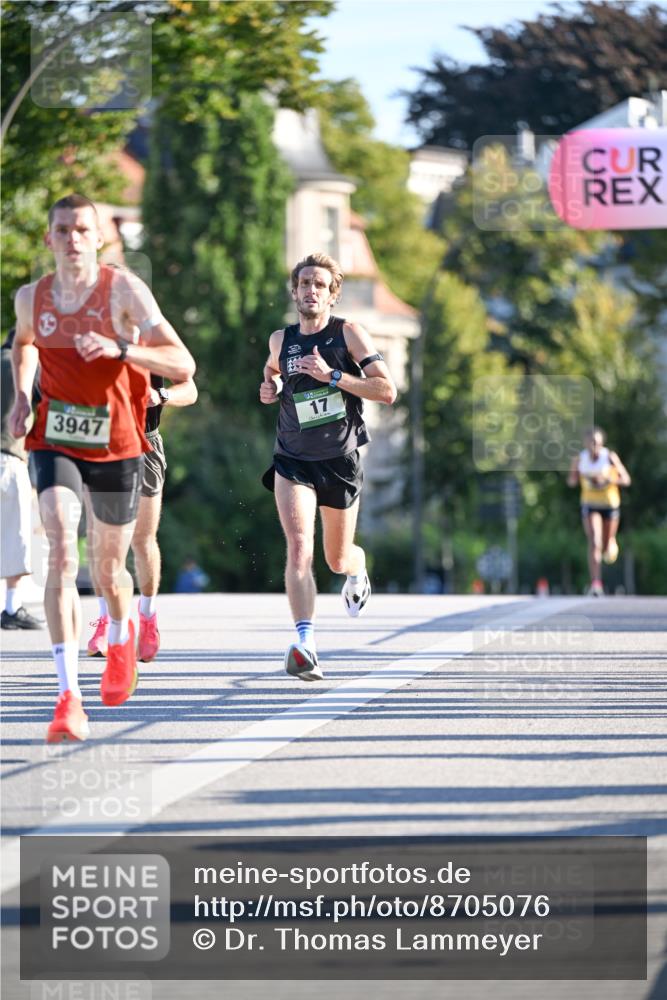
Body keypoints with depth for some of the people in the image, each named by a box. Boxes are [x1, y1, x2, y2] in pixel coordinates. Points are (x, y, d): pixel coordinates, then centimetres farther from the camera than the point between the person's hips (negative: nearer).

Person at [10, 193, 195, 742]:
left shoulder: (123, 289, -13)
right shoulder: (32, 297, -1)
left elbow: (183, 366, -20)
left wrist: (119, 348, -33)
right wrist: (22, 396, 9)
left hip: (117, 446, -1)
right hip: (55, 444, 1)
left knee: (109, 572, 14)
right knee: (62, 555, -21)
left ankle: (121, 636, 52)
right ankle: (69, 697, -27)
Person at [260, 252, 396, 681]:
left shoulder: (349, 333, -7)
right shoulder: (281, 339, 5)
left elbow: (387, 391, -14)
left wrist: (332, 375, -22)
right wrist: (269, 387, 7)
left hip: (340, 461, -1)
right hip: (293, 461, 1)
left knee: (338, 559, 14)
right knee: (299, 546, -22)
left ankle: (358, 570, 53)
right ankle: (306, 643, -32)